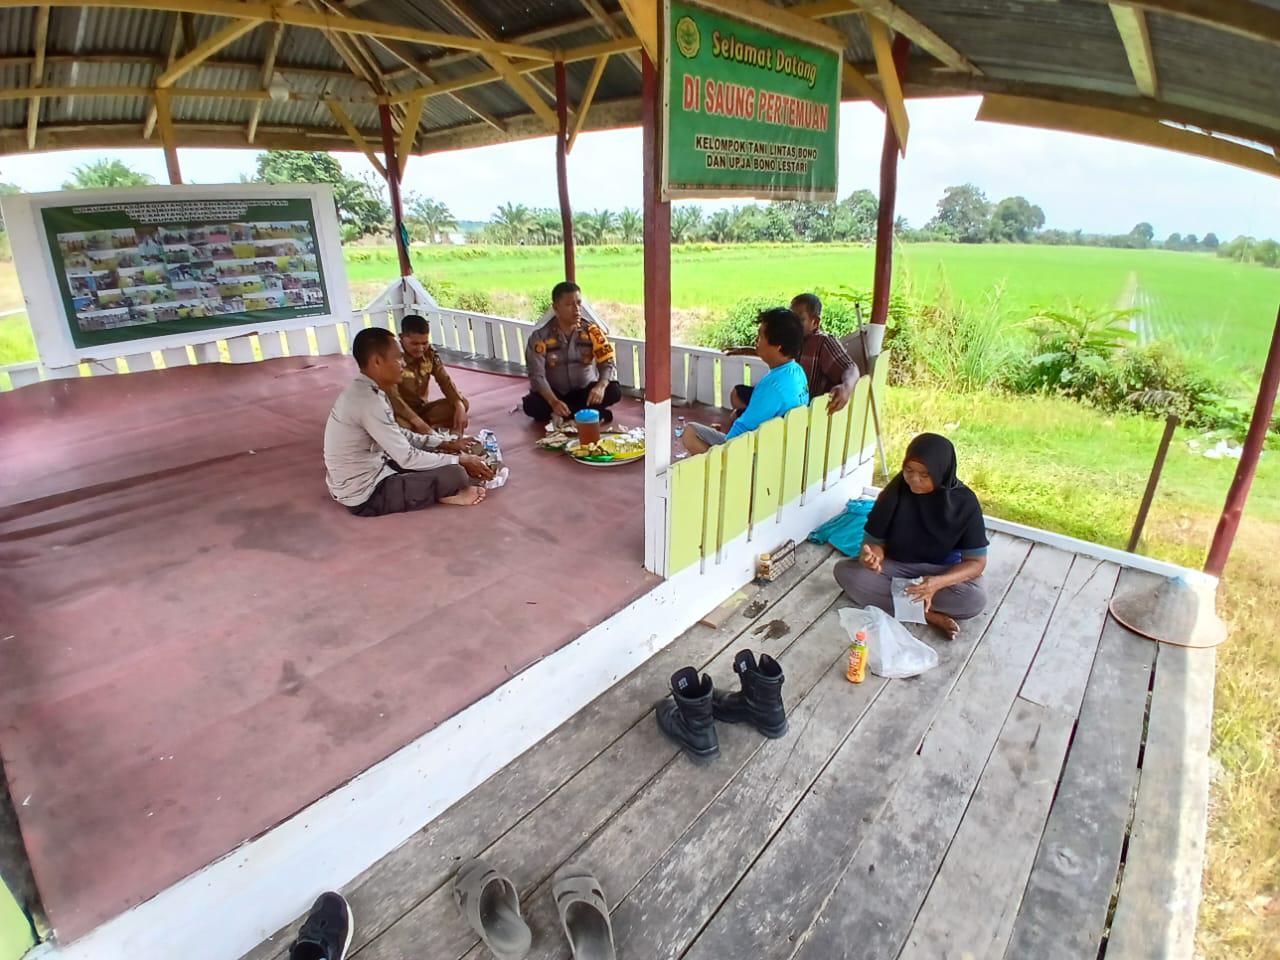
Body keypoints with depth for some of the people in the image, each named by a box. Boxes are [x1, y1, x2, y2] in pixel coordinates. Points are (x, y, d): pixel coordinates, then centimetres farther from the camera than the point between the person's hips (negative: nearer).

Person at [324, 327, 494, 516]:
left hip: (364, 476, 10)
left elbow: (398, 436, 15)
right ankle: (446, 494, 9)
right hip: (365, 495, -10)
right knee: (454, 475, -19)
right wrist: (460, 460, -13)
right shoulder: (368, 400, -26)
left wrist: (445, 444, 9)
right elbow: (407, 459, -24)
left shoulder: (363, 390, 4)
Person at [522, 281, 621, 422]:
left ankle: (560, 416, -18)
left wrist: (601, 386, -38)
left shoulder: (592, 330, -9)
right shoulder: (541, 336, -13)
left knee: (614, 391, -27)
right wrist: (554, 402, -37)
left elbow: (608, 362, -15)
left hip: (586, 391, 1)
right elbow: (537, 375, -18)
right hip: (555, 393, 0)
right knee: (531, 405, -31)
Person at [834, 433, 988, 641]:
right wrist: (871, 556, -35)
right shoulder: (895, 491, -15)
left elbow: (976, 562, -15)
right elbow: (875, 540, -8)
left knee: (976, 599, -33)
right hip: (895, 567, 2)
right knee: (844, 571, -26)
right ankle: (928, 614, -22)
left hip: (941, 572, -2)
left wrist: (938, 582, -34)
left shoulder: (964, 502, -17)